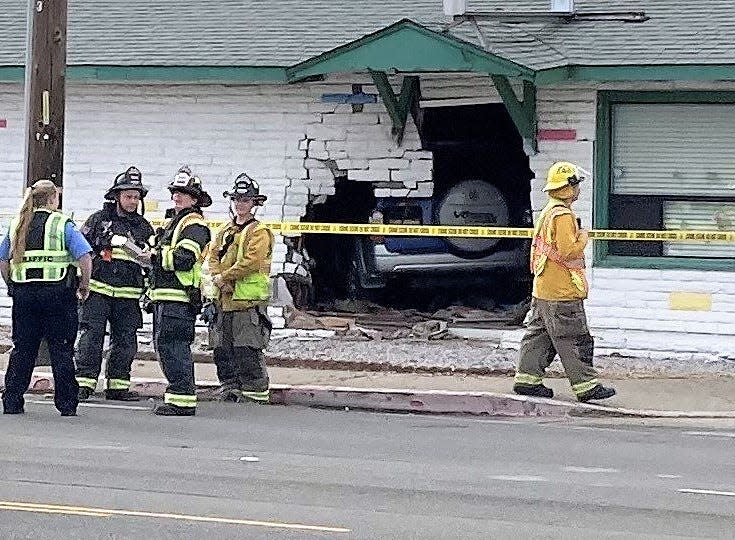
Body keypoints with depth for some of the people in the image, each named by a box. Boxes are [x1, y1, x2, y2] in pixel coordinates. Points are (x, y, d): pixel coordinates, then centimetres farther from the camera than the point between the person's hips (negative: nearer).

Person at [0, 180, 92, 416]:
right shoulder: (63, 224, -4)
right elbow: (85, 257, -11)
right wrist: (84, 286, 1)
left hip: (23, 292, 4)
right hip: (57, 291, -4)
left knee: (22, 349, 10)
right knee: (61, 350, 2)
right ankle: (66, 404, 3)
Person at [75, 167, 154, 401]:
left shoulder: (143, 227, 13)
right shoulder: (99, 219, 5)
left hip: (128, 294, 3)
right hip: (98, 290, -3)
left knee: (125, 341, 4)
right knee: (91, 337, -7)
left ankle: (118, 386, 11)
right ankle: (84, 383, -6)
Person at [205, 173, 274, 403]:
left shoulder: (259, 232, -5)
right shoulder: (224, 231, 18)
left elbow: (252, 262, -15)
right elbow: (212, 255, 11)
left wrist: (224, 276, -11)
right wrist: (218, 278, -9)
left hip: (249, 300, -7)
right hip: (224, 299, 7)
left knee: (247, 350, -11)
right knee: (222, 348, 9)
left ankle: (257, 390, -6)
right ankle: (229, 386, 18)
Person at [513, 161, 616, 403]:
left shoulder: (548, 212, 14)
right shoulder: (563, 215, -18)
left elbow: (537, 247, 21)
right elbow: (567, 251, -24)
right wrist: (583, 239, -8)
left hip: (543, 290, 10)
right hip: (562, 292, -10)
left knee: (539, 334, 14)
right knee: (574, 339, -5)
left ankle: (527, 378, 16)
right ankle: (586, 385, -1)